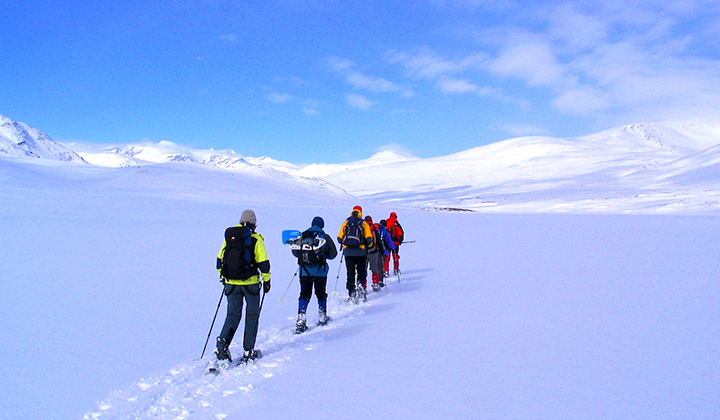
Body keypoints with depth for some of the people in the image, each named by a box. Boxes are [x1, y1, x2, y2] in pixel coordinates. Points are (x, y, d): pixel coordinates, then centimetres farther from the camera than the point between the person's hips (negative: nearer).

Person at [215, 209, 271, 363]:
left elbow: (219, 260, 12)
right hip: (250, 283, -3)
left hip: (231, 283, 3)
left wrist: (223, 277, 23)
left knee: (233, 315, 14)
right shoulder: (255, 239, -5)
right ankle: (248, 351, 11)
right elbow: (263, 263, -8)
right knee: (252, 315, 10)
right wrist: (266, 280, 1)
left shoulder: (229, 237, 7)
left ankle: (222, 343, -7)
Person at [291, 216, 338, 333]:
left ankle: (301, 318, -12)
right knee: (321, 294, 15)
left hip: (304, 271, 1)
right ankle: (322, 316, 25)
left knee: (304, 295, 3)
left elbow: (295, 252, 10)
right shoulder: (325, 237, 0)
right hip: (320, 271, -1)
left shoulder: (302, 236, 5)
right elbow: (333, 254, 2)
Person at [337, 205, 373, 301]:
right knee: (361, 271, 12)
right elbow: (369, 239, -8)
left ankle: (351, 293, 5)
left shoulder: (346, 223, 6)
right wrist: (367, 244, 12)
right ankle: (361, 285, -13)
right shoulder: (363, 223, 1)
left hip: (348, 251, 2)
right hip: (360, 252, -1)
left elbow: (339, 238, 3)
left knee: (350, 273, 8)